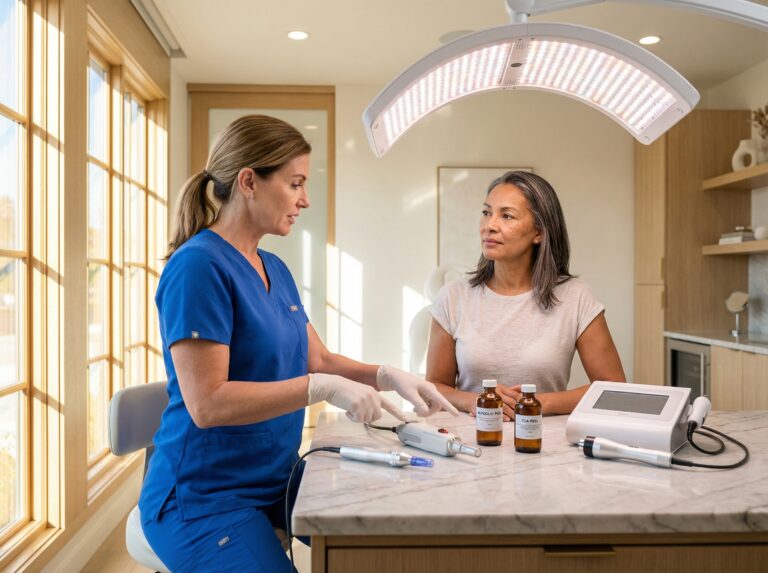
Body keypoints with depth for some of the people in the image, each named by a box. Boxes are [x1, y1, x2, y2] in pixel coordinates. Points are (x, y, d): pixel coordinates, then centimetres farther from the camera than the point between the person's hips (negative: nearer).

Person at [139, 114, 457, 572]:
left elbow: (318, 360, 10)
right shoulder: (198, 266, -20)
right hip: (204, 499, -7)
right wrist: (324, 389, -27)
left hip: (277, 480, 8)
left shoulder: (276, 270, 7)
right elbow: (207, 403, -25)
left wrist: (387, 376, -6)